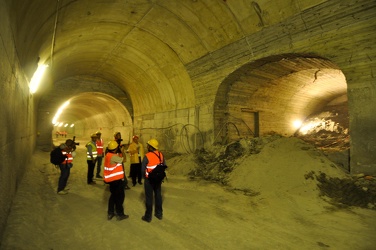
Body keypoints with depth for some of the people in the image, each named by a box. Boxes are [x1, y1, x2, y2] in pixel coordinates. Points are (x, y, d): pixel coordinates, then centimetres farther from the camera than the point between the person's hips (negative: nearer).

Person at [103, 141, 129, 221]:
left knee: (113, 195, 21)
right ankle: (120, 214, 16)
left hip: (112, 178, 9)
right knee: (120, 196, 6)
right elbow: (123, 160, -16)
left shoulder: (108, 155, 4)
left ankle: (110, 213, 27)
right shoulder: (113, 156, -24)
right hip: (117, 179, -9)